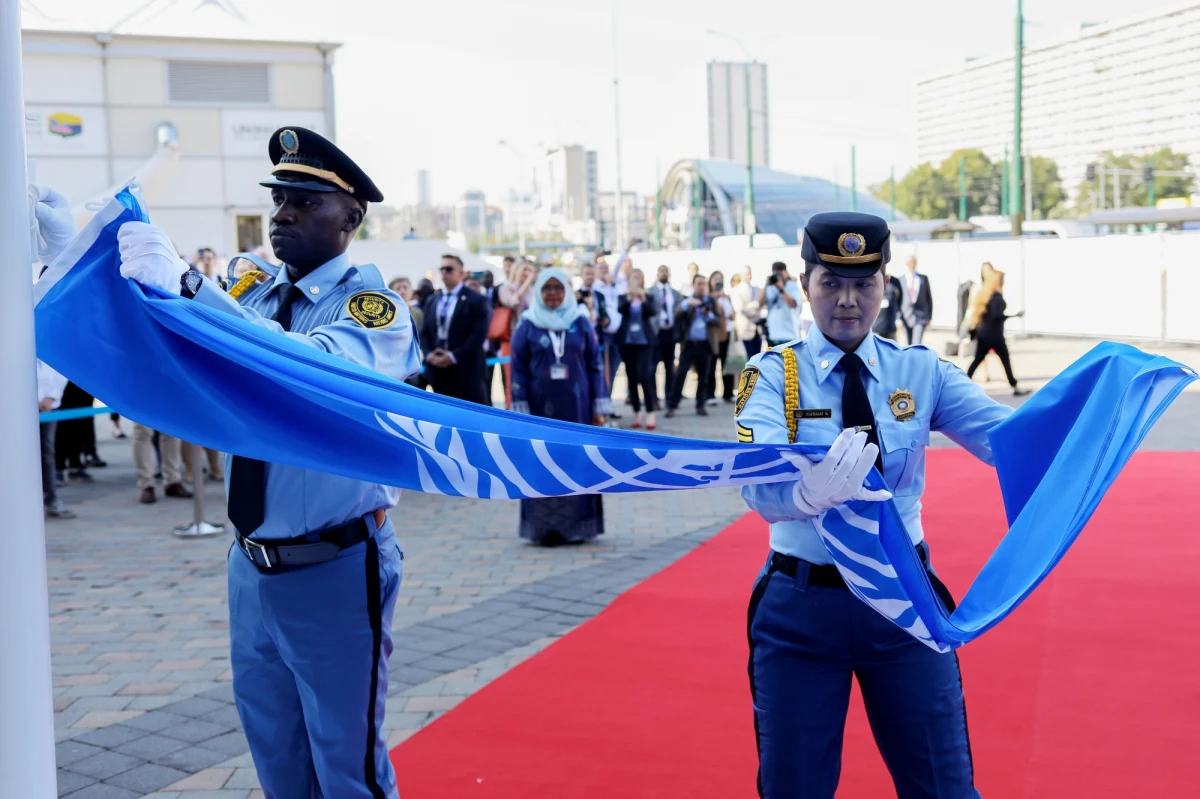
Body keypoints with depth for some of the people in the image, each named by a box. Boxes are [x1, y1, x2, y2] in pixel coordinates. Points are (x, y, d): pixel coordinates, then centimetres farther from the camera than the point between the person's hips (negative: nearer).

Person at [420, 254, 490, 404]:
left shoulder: (476, 300, -3)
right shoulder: (431, 301, 17)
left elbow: (479, 335, -12)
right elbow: (424, 333, 15)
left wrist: (453, 356, -18)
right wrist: (429, 354, -5)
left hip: (466, 371, -6)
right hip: (439, 370, 6)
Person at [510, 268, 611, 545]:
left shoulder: (581, 322, 5)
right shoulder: (527, 326, 2)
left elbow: (595, 365, 5)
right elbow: (518, 369, 1)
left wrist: (599, 407, 0)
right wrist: (521, 411, -6)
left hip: (576, 405, 1)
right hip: (541, 406, -1)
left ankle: (577, 525, 13)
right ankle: (544, 527, 7)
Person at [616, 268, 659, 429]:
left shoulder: (648, 297, 6)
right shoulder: (623, 297, 6)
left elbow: (652, 312, -13)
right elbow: (620, 309, -15)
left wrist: (643, 299, -29)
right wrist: (628, 298, -33)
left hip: (645, 341, -2)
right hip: (627, 341, 2)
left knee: (644, 376, -13)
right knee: (632, 378, 4)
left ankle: (651, 413, -12)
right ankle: (636, 413, 13)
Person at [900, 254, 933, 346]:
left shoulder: (923, 278, 7)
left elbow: (929, 297, 11)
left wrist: (929, 317, 9)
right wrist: (898, 318, -2)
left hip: (920, 316, 0)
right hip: (906, 317, 1)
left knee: (916, 344, -13)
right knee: (909, 345, 7)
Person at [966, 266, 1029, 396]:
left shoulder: (984, 294, 12)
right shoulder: (997, 296, -16)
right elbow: (997, 315, -25)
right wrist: (1015, 315, -21)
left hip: (983, 332, 8)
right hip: (994, 334, -8)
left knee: (978, 359, 11)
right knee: (1005, 359, 0)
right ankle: (1015, 388, 4)